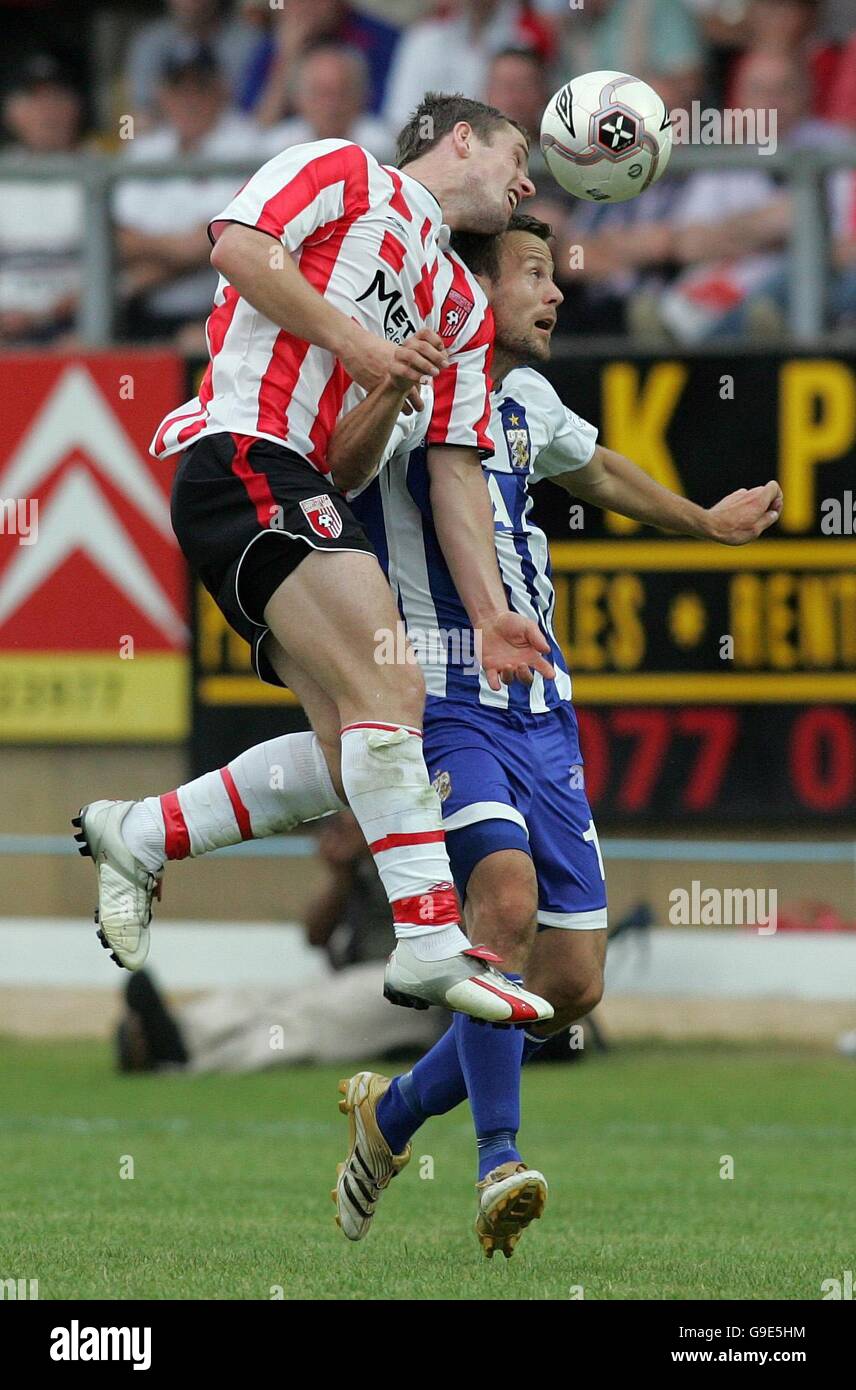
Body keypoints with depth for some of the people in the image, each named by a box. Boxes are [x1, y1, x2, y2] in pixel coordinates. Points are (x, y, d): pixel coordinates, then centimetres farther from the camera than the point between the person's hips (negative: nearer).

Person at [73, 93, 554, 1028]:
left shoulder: (463, 304, 26)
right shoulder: (345, 173, 6)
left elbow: (455, 466, 20)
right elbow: (239, 245, -10)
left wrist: (487, 610, 8)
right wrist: (350, 340, -11)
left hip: (307, 504, 9)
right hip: (247, 455, -9)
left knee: (352, 757, -1)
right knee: (388, 692, -20)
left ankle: (137, 838, 11)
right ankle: (433, 947, -27)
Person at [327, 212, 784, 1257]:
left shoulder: (525, 403, 16)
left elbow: (599, 471, 38)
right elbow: (341, 469, -30)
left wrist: (707, 524, 51)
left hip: (543, 716, 8)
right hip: (445, 708, -8)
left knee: (573, 983, 3)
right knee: (507, 890, -32)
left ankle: (393, 1112, 25)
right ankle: (499, 1163, -29)